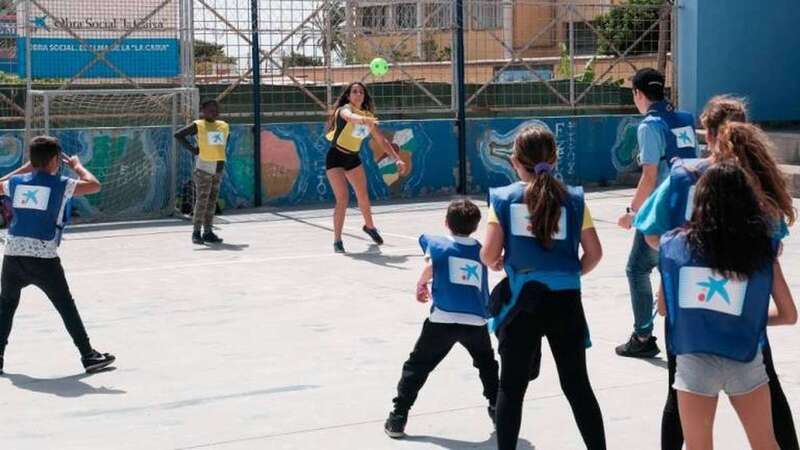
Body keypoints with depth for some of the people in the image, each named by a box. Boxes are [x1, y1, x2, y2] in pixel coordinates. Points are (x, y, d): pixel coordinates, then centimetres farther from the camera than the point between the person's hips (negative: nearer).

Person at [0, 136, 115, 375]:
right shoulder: (60, 185, -2)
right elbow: (94, 185, 2)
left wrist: (28, 167, 34)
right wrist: (77, 166, 17)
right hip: (44, 258, -4)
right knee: (67, 308, 5)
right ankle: (89, 356, 7)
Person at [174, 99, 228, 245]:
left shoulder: (224, 126, 11)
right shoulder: (198, 125, -6)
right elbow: (178, 135, -9)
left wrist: (221, 153, 13)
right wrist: (192, 149, -11)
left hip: (218, 167, 6)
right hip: (204, 167, -6)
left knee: (212, 200, 8)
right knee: (202, 200, -7)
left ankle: (208, 232, 13)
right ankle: (196, 232, -2)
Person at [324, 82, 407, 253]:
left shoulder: (368, 116, 1)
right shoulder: (345, 109, -18)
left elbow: (381, 140, 8)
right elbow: (349, 116, -44)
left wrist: (397, 159, 0)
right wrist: (362, 119, -67)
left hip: (353, 158, 6)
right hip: (336, 157, -6)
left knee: (363, 196, 16)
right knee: (343, 199, -15)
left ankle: (369, 226, 43)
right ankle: (337, 240, -5)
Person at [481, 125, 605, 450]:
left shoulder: (504, 199, -3)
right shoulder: (573, 198, 1)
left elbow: (489, 255, -7)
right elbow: (594, 253, 2)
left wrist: (496, 264, 15)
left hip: (523, 301, -1)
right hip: (565, 301, 2)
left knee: (512, 387, 9)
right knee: (577, 385, 12)